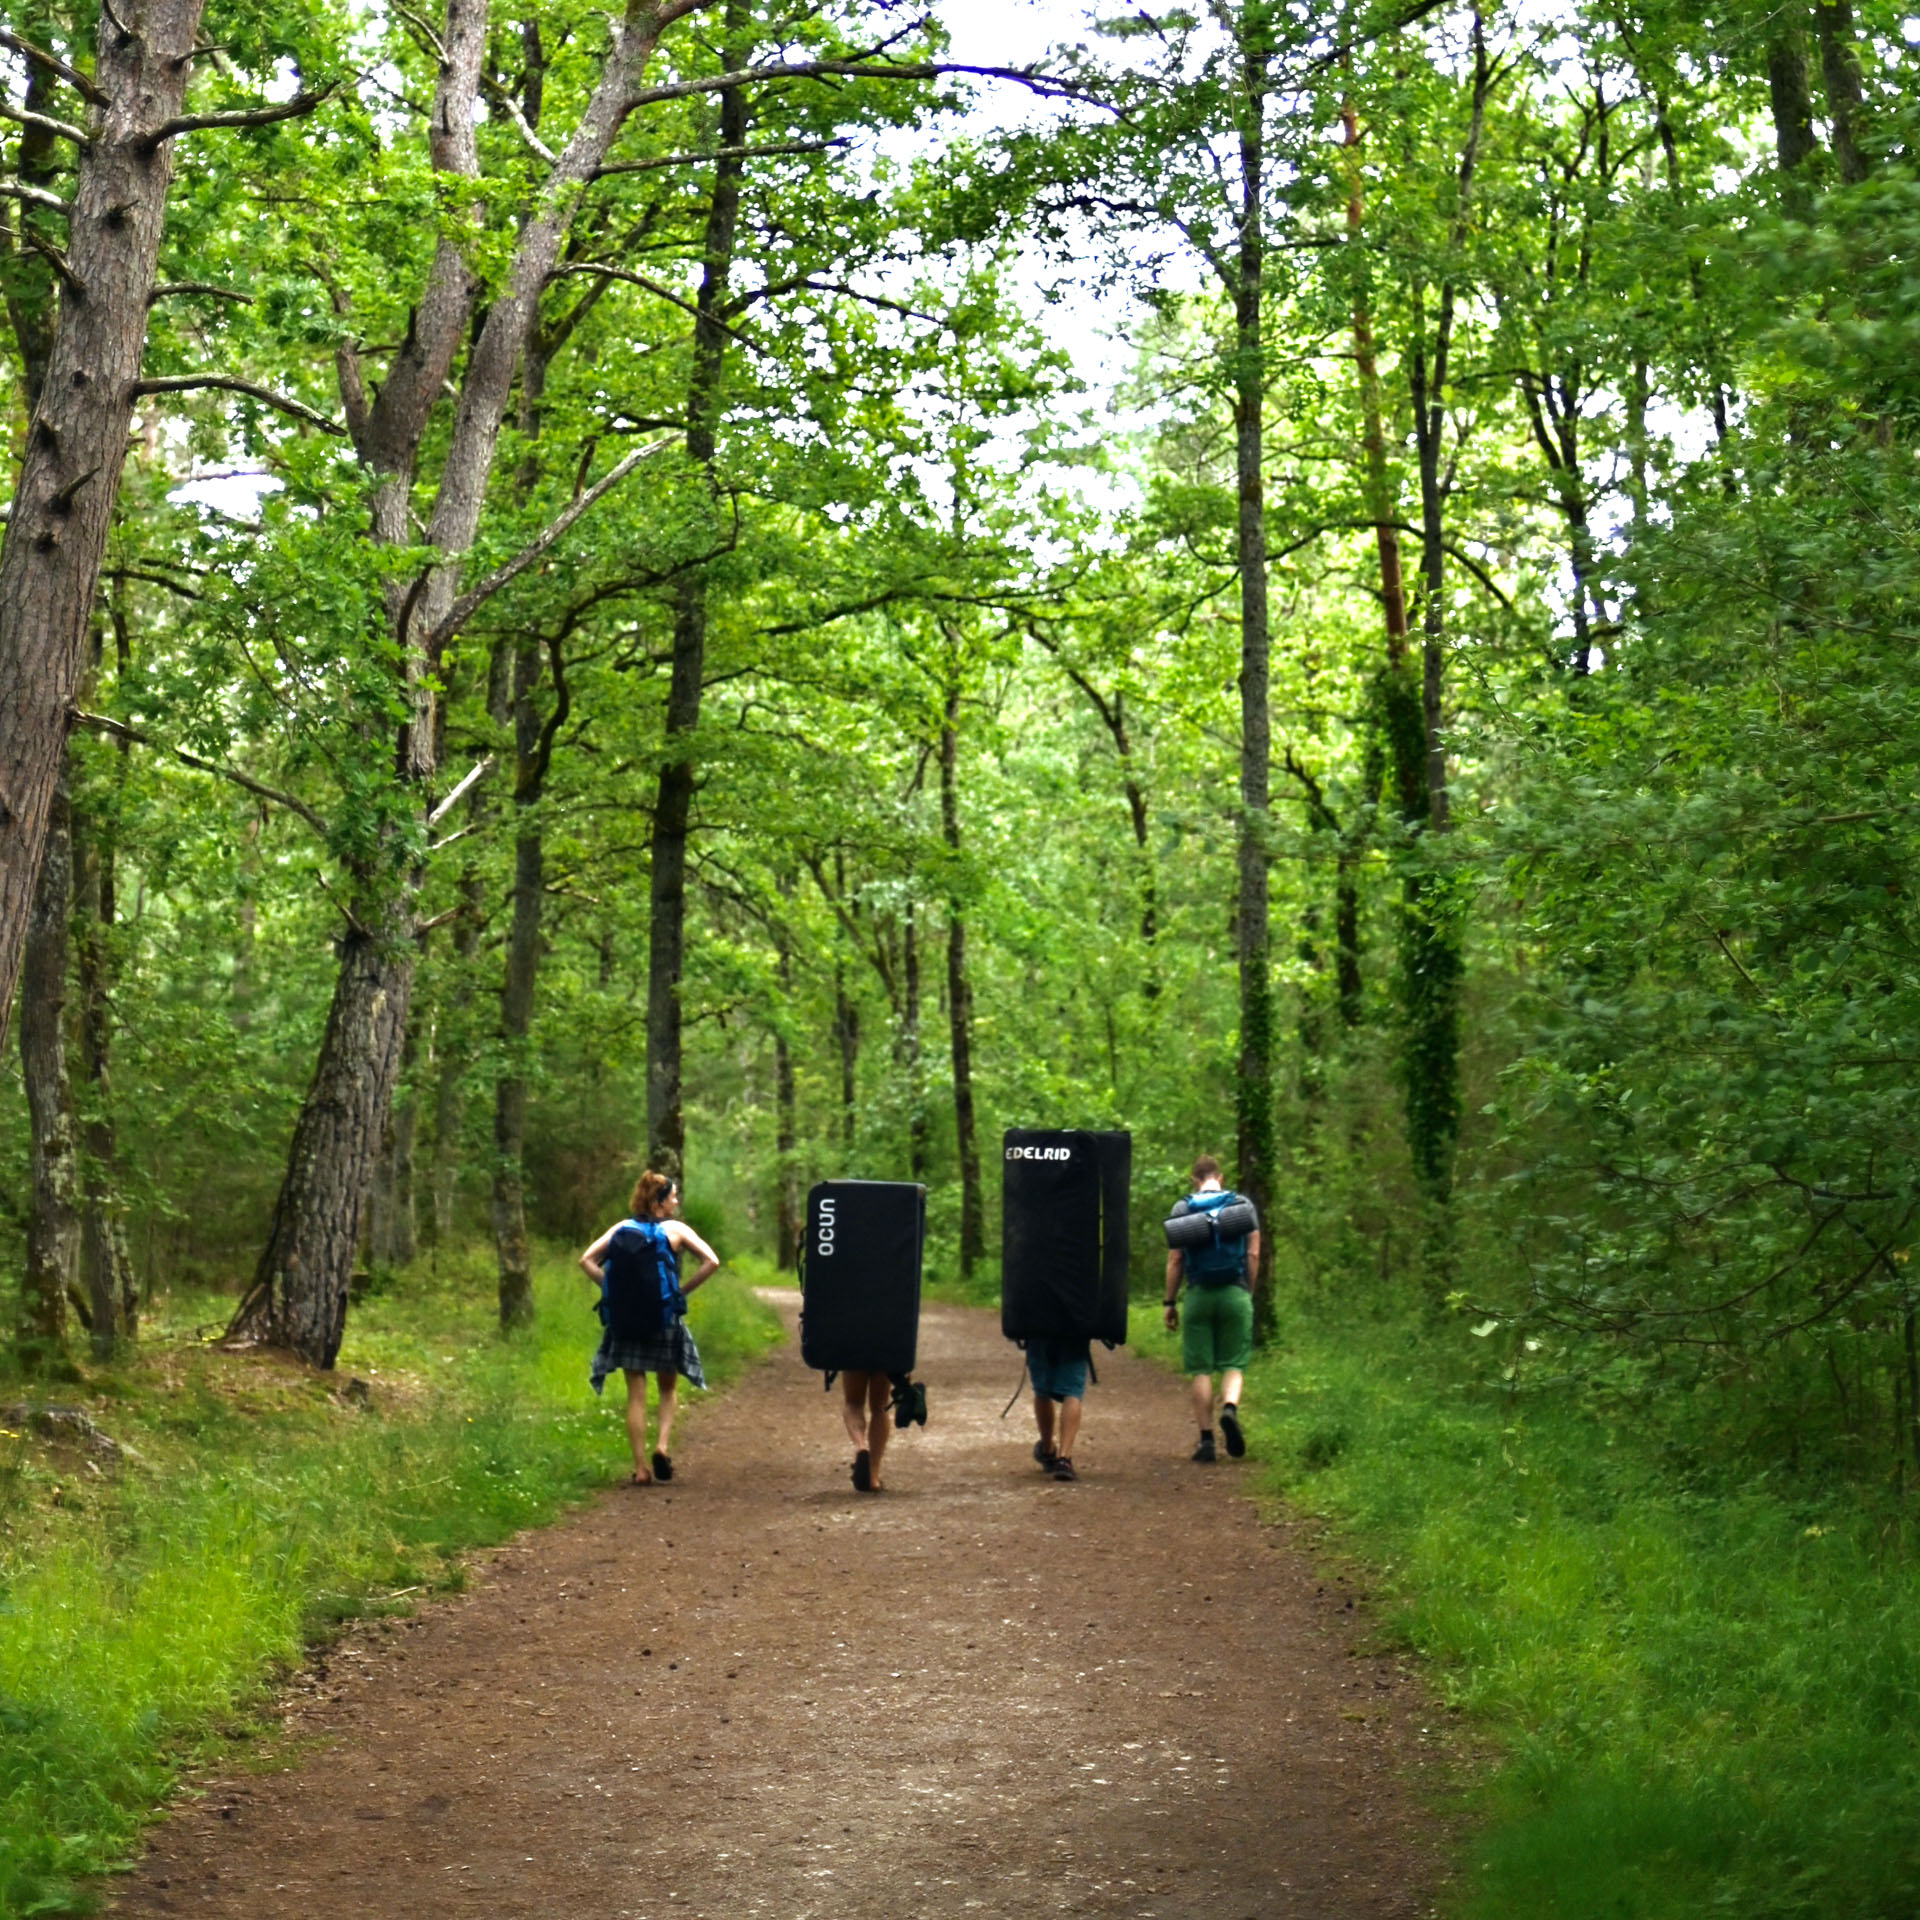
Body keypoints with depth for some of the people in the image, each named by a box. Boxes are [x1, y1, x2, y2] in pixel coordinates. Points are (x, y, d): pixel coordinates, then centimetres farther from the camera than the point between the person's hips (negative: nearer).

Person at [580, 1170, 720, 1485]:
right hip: (665, 1317, -2)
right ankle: (663, 1444, -4)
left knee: (636, 1394, 6)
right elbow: (711, 1262, -12)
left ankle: (640, 1468, 3)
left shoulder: (621, 1229, 5)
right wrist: (683, 1290, -3)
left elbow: (587, 1260, 0)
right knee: (668, 1388, 18)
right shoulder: (676, 1230, -3)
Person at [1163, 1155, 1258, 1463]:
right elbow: (1253, 1254, 2)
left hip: (1199, 1295, 0)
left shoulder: (1182, 1209, 4)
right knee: (1234, 1364, 7)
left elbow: (1175, 1260, 1)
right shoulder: (1242, 1205, 5)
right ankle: (1230, 1408, -23)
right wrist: (1248, 1292, 11)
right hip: (1235, 1293, 0)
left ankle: (1206, 1440, 3)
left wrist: (1170, 1302, 6)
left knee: (1201, 1369, 4)